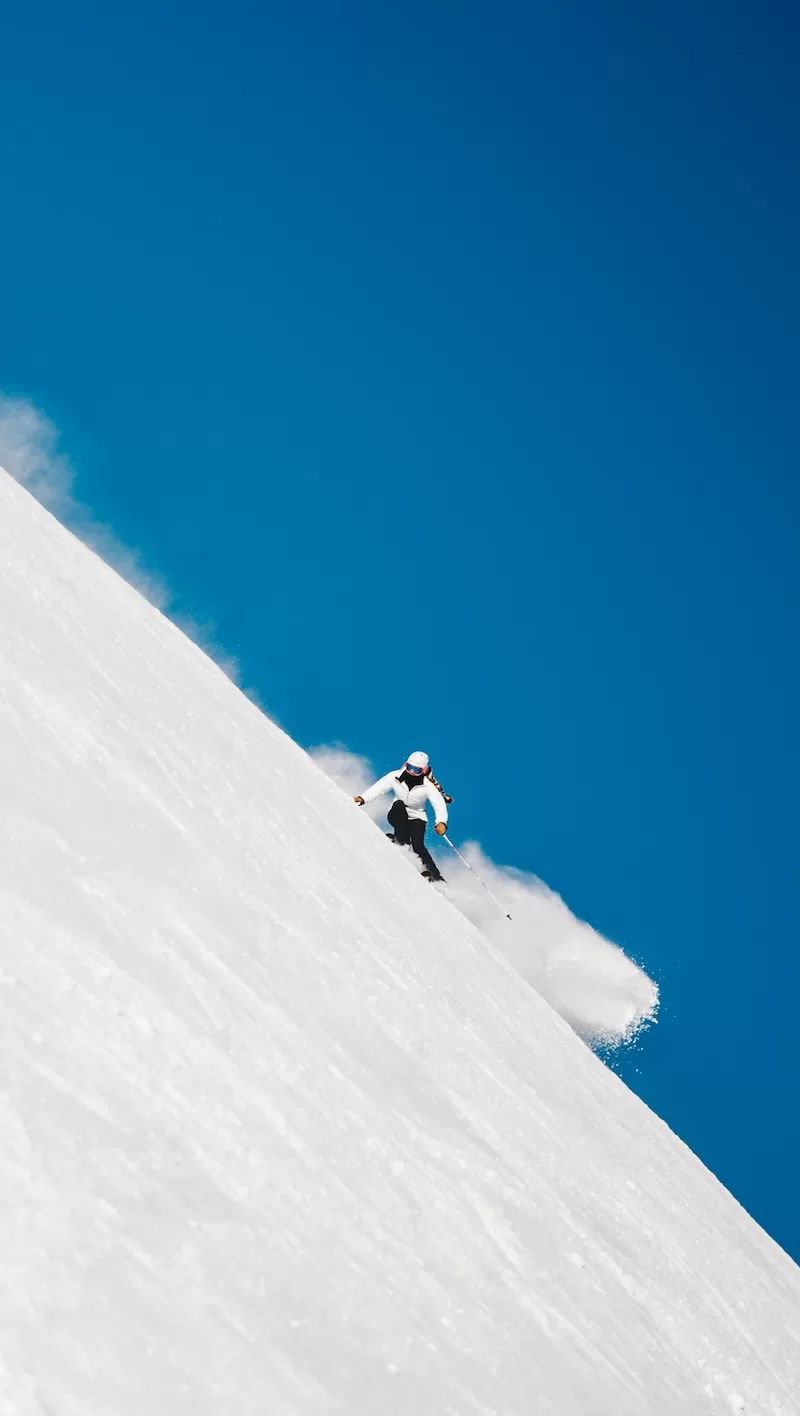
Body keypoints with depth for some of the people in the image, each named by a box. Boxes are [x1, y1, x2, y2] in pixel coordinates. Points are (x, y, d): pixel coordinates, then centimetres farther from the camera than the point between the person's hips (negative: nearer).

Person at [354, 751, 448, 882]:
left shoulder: (428, 786, -20)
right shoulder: (396, 777, -15)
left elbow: (439, 805, -29)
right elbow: (378, 788, -17)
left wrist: (441, 822, -49)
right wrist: (362, 799, -35)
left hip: (416, 818, -2)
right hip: (397, 817, 2)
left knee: (418, 846, -24)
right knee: (399, 804, -32)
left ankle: (434, 875, -13)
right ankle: (402, 841, -27)